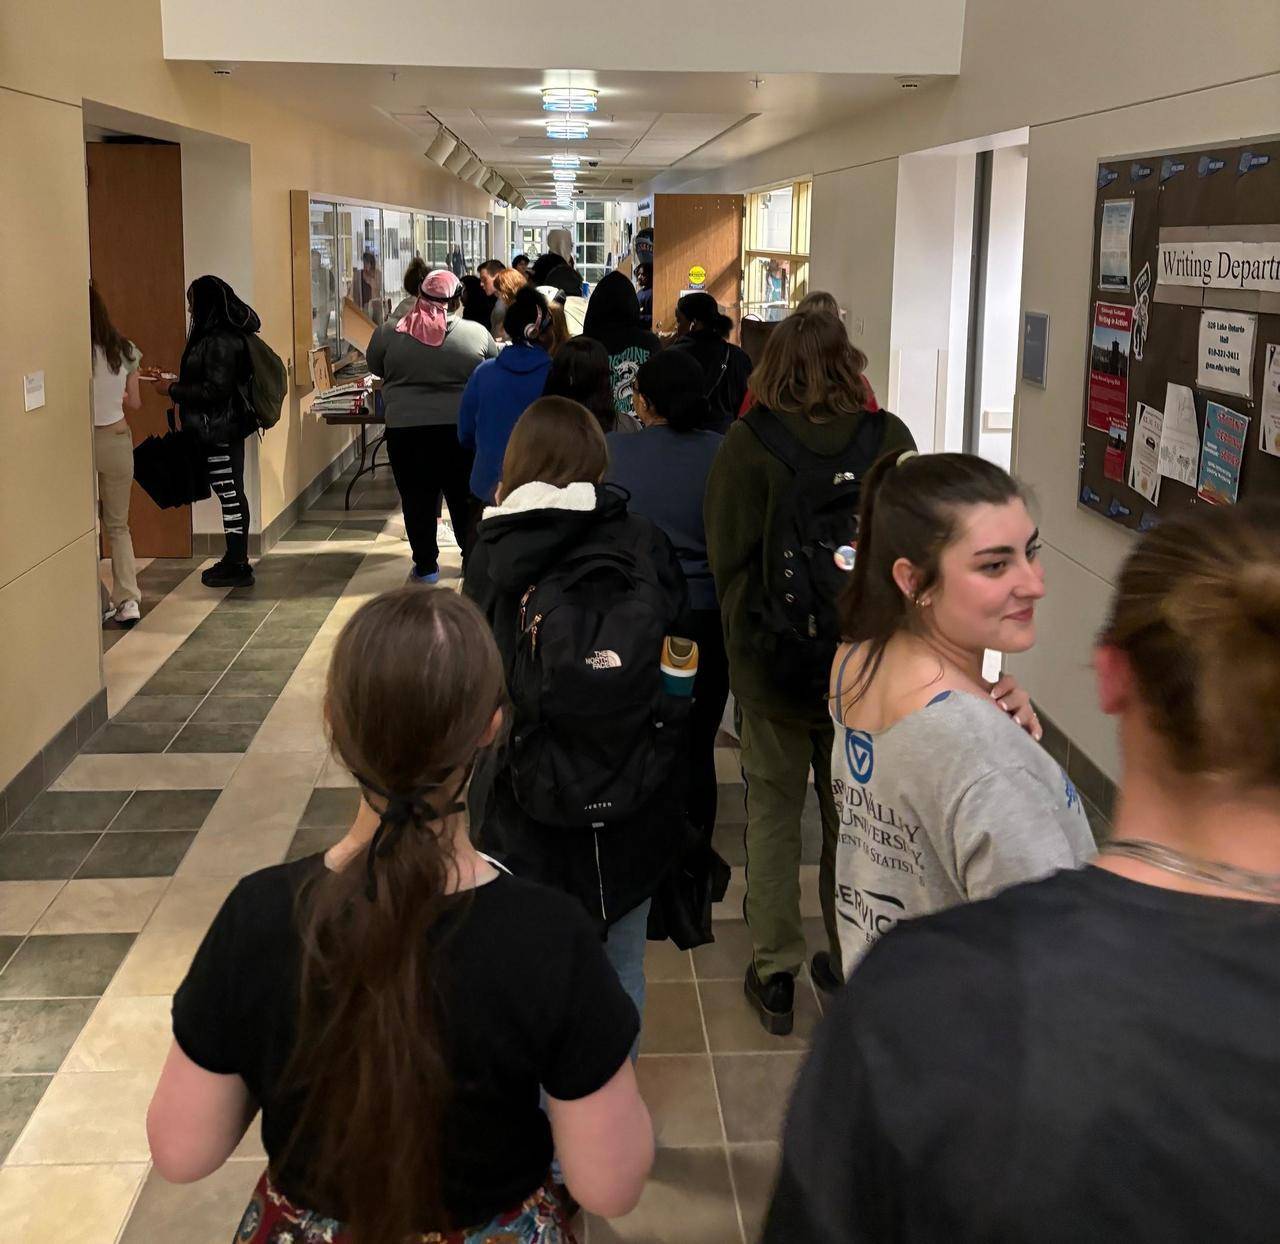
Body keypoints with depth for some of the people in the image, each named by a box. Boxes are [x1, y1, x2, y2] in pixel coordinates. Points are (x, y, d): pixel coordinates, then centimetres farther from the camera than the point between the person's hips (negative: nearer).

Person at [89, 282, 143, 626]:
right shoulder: (125, 351, -2)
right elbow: (134, 402, 7)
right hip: (117, 439, 3)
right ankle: (128, 600, 3)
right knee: (118, 524, 15)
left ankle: (99, 603, 11)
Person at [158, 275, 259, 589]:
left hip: (220, 430, -10)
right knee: (231, 494, 14)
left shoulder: (220, 341, -18)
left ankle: (237, 566, 4)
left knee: (230, 494, -3)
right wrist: (178, 382, 18)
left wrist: (173, 391, -13)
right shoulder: (217, 335, 12)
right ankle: (235, 560, 22)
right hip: (224, 427, 10)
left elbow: (216, 389, -21)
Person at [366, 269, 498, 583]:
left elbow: (376, 368, 11)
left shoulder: (389, 333, -5)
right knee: (465, 498, 13)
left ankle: (425, 564, 14)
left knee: (417, 499, 9)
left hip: (404, 429, 0)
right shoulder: (477, 333, -6)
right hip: (461, 428, 1)